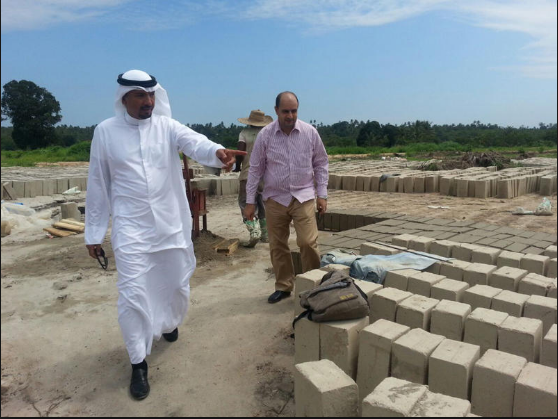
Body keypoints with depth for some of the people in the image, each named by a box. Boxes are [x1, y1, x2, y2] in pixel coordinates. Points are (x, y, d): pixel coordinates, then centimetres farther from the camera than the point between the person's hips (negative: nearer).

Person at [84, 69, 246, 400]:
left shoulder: (167, 126, -2)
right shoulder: (105, 131, -3)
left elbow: (196, 143, -22)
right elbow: (98, 185, 1)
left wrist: (218, 152, -46)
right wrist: (94, 233, 4)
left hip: (172, 224, 2)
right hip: (130, 228, -1)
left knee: (177, 285, 16)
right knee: (133, 295, -2)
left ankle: (168, 323, 49)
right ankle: (139, 363, 17)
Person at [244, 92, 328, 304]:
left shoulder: (310, 132, -3)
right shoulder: (265, 135, -5)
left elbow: (320, 164, 5)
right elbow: (255, 169, 0)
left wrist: (322, 194, 0)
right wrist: (250, 201, -1)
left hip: (303, 196, -1)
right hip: (275, 198, 1)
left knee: (308, 242, -10)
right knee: (277, 245, 7)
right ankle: (283, 286, 24)